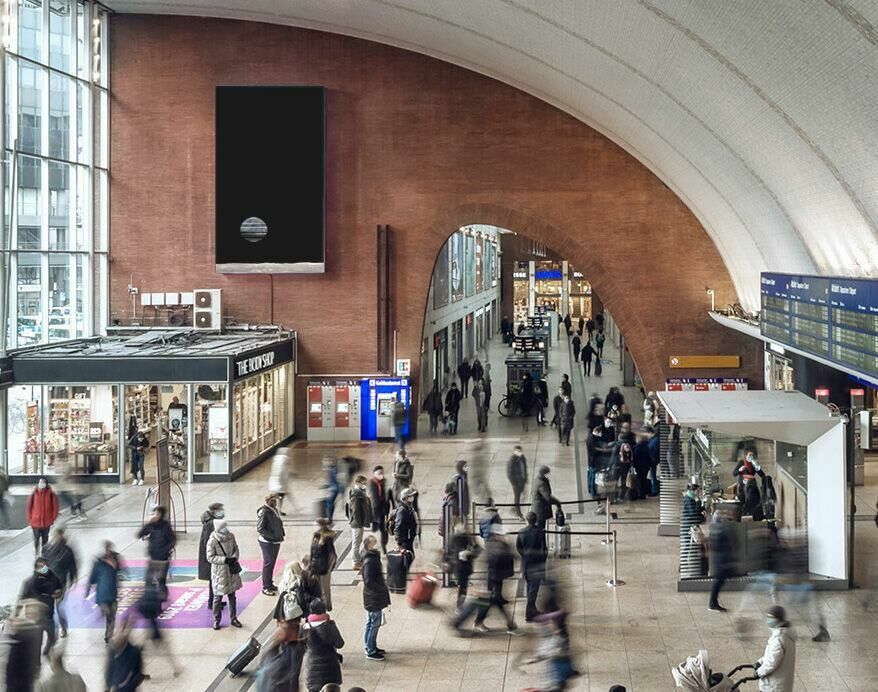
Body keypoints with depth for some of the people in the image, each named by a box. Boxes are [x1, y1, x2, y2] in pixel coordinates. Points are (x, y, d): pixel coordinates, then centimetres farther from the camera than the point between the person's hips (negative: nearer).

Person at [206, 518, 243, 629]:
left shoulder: (231, 536, -5)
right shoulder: (212, 542, -19)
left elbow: (236, 549, 8)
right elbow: (210, 557, -17)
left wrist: (235, 557, -12)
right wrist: (225, 560, -24)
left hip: (231, 571, 5)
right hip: (219, 573, -4)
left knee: (232, 596, 15)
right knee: (218, 597, 5)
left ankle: (233, 619, 26)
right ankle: (216, 620, 20)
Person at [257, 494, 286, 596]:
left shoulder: (274, 510, 9)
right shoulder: (264, 511, -18)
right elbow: (260, 528, -21)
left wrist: (282, 532, 4)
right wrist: (272, 536, -22)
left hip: (276, 541, 9)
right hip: (267, 542, -9)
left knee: (272, 562, 17)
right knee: (268, 563, -4)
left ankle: (270, 584, 29)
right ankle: (265, 587, 3)